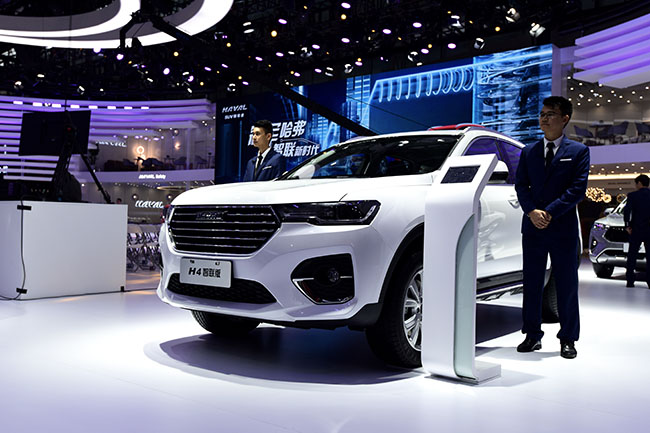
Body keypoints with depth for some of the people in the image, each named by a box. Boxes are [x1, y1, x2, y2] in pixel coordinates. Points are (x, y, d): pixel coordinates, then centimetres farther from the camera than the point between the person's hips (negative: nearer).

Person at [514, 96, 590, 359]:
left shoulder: (578, 151, 4)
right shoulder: (528, 152, 13)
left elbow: (578, 188, -6)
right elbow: (520, 185, 6)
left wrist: (549, 213, -14)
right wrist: (532, 212, -11)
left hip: (563, 228, -3)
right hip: (532, 228, 3)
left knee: (567, 285, 3)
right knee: (531, 284, 6)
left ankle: (568, 339, 14)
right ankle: (533, 335, 16)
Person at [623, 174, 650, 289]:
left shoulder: (633, 196, -5)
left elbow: (627, 211, -14)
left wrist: (627, 225, -5)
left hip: (636, 230, -1)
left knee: (632, 256, 6)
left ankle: (630, 281, 4)